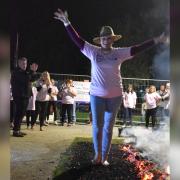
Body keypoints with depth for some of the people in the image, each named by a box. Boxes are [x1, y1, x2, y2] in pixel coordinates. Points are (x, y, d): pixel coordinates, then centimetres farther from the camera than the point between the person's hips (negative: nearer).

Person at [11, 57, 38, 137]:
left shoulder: (24, 72, 20)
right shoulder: (16, 72, -9)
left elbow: (33, 78, 14)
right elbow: (25, 78, -26)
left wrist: (34, 71, -1)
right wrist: (31, 71, -29)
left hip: (25, 96, 9)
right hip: (19, 96, -9)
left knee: (21, 113, 11)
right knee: (19, 113, -12)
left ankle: (18, 129, 18)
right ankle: (15, 131, -9)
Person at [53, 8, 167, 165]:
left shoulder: (119, 53, 0)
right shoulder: (93, 52, -1)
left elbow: (137, 49, 0)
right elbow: (77, 40, -3)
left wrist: (156, 41, -3)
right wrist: (67, 23, -7)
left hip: (115, 95, 1)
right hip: (97, 95, 0)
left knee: (108, 127, 9)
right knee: (97, 125, 3)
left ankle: (105, 157, 20)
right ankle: (97, 154, 23)